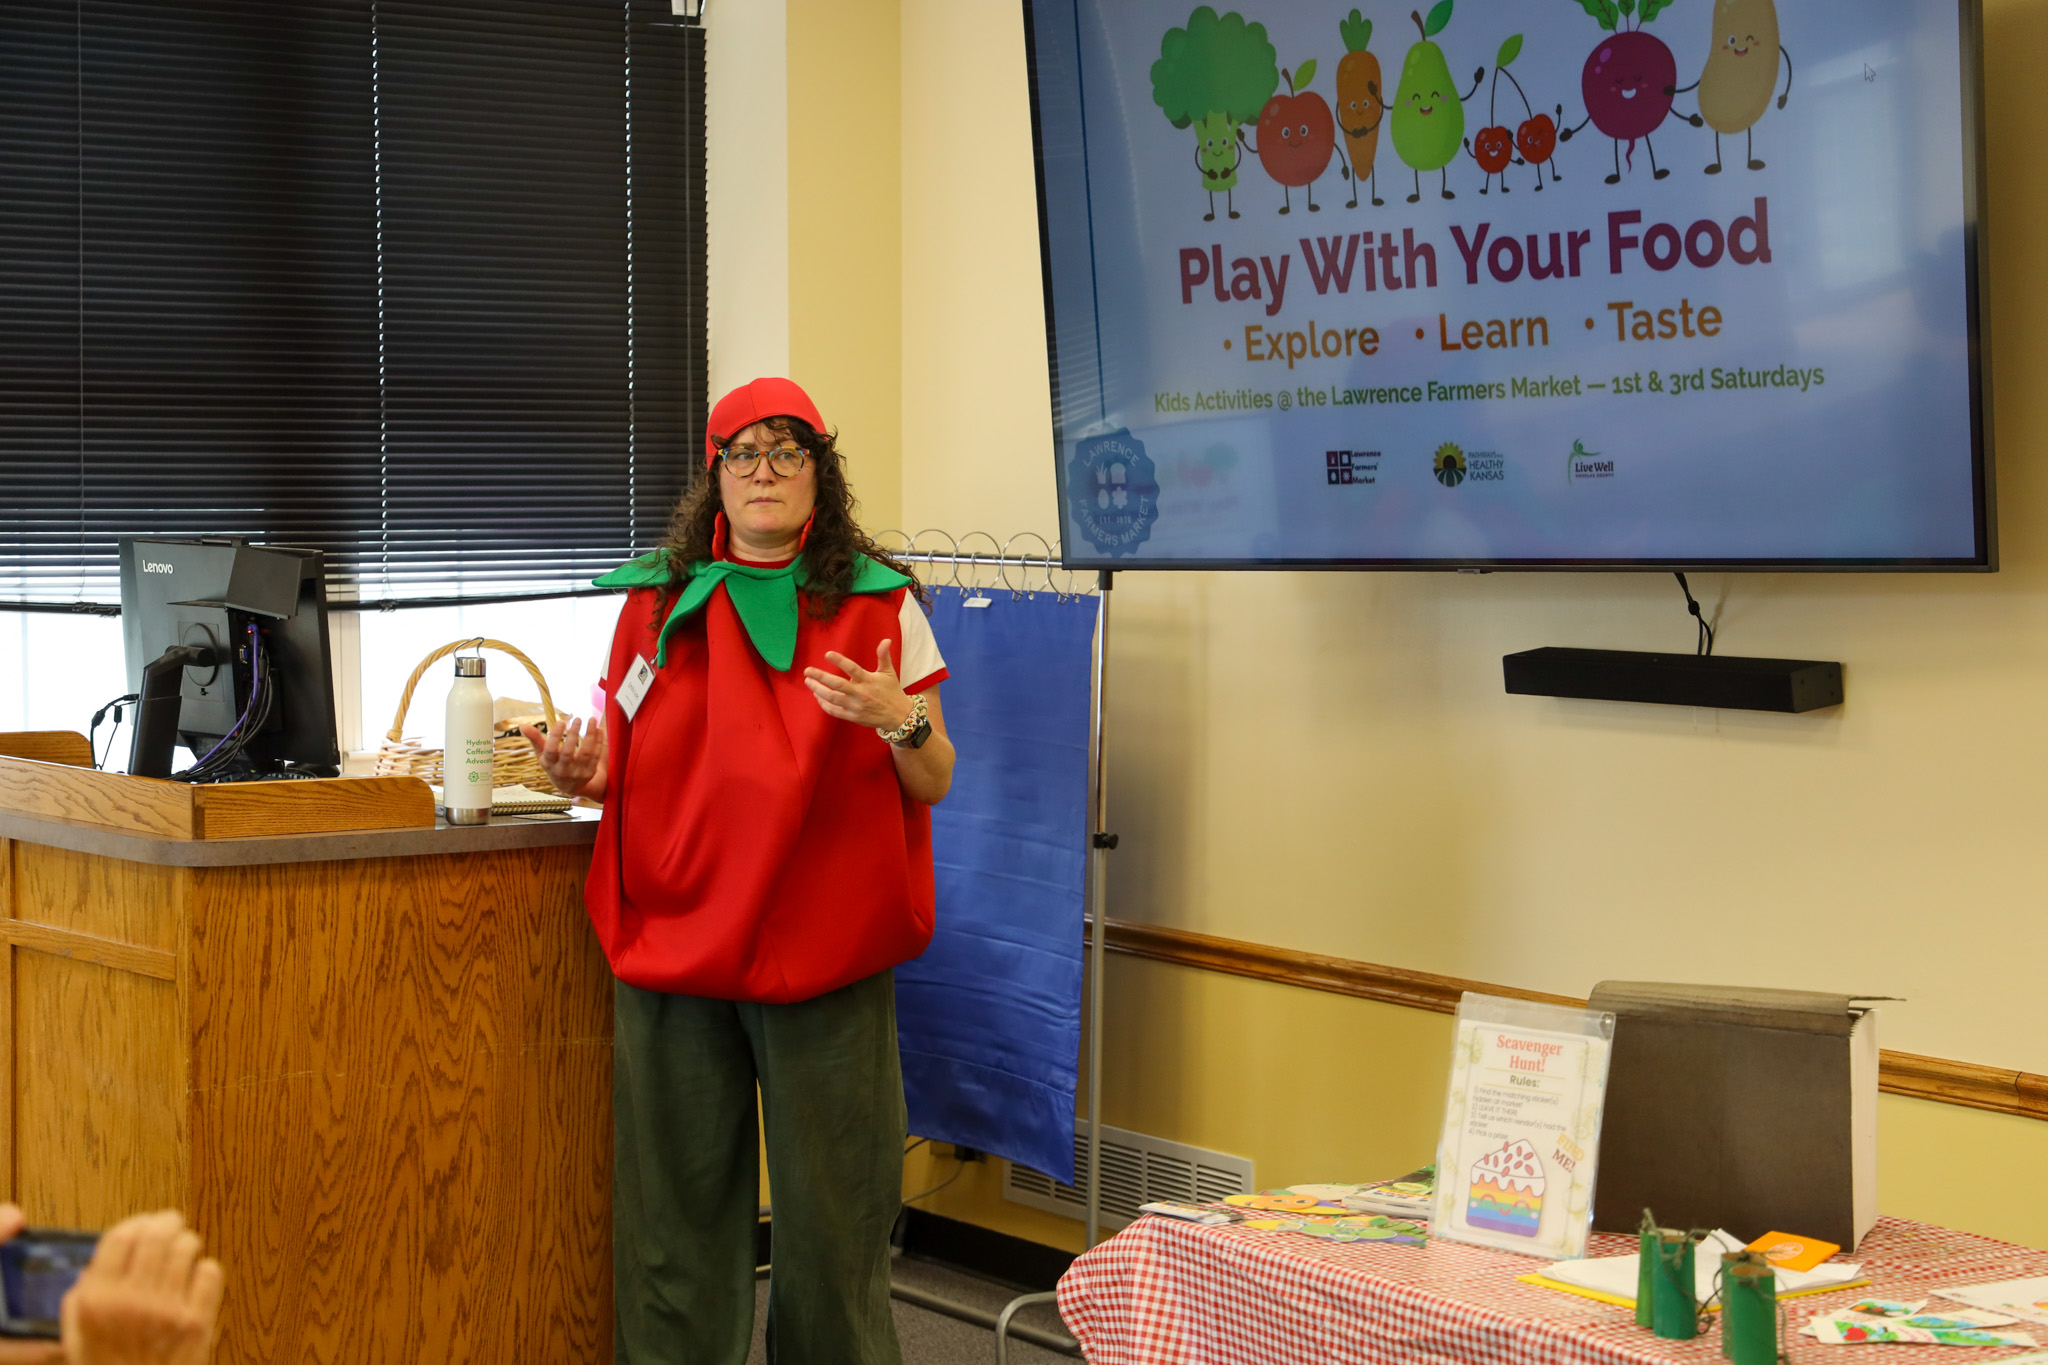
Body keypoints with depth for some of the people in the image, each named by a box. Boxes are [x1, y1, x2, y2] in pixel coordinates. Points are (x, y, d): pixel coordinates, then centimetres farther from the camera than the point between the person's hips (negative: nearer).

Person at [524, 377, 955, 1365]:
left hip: (827, 955, -2)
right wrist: (586, 774, -4)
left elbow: (934, 785, 4)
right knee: (677, 1208, 7)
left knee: (828, 1210, 2)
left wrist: (902, 723, -16)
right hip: (673, 945, 2)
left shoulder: (882, 602, 4)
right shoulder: (656, 602, 10)